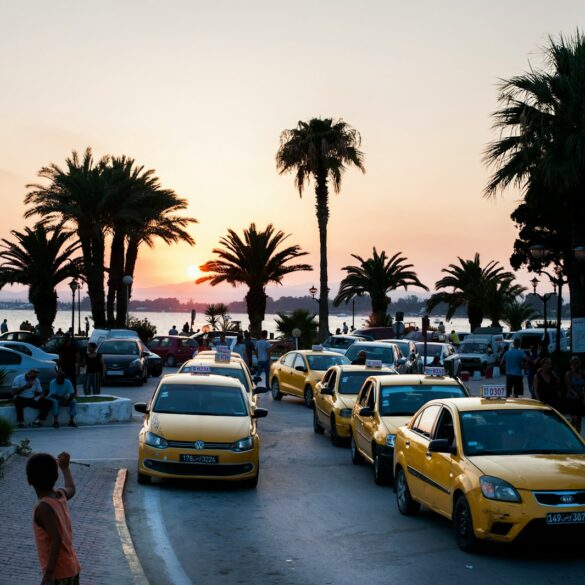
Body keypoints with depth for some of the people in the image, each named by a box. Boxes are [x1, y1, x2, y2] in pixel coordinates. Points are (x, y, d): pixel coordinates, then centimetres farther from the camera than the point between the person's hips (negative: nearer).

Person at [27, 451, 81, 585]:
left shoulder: (43, 508, -21)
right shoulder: (60, 495, 3)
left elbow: (57, 540, -26)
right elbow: (71, 489, 28)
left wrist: (48, 574, -24)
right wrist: (65, 467, 42)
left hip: (59, 573, -9)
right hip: (71, 568, 9)